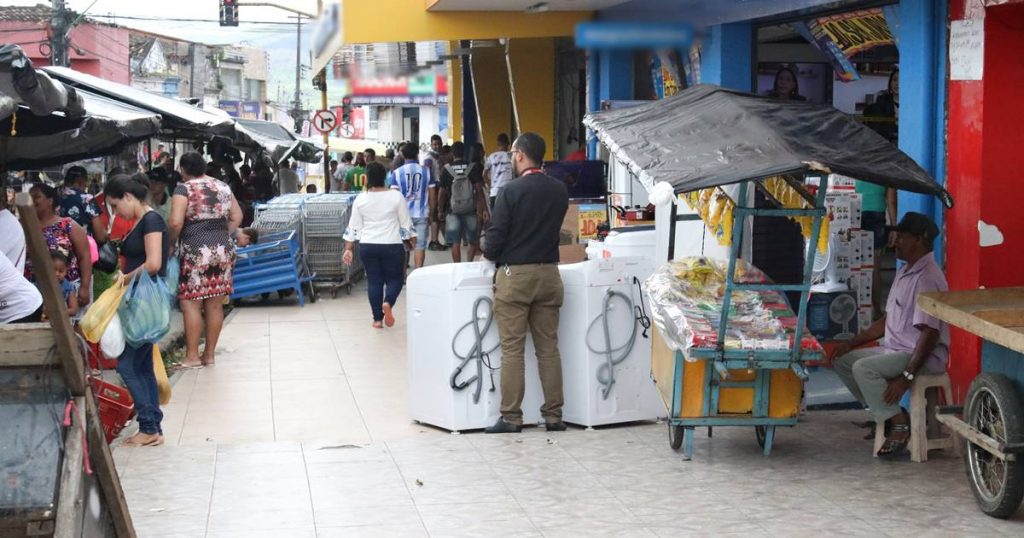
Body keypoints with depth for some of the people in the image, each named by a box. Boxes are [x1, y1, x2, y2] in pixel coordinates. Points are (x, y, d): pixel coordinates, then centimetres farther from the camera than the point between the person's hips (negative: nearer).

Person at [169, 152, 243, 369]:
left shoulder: (184, 189, -7)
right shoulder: (222, 187, 11)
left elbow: (175, 223, -16)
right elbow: (237, 216, 16)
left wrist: (171, 242, -1)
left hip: (196, 252, -6)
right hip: (223, 251, 6)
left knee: (190, 303, -1)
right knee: (215, 305, 8)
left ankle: (192, 356, -1)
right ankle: (209, 354, 15)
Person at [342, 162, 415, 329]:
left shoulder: (360, 199, -1)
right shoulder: (396, 196, -7)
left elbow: (353, 227, 1)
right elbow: (406, 223, -1)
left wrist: (348, 249, 6)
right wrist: (412, 239, 13)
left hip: (367, 246, 2)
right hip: (392, 246, -2)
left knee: (374, 281, 10)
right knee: (395, 278, 10)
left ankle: (377, 319, 9)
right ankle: (388, 303, -18)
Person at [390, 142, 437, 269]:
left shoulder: (397, 173, -3)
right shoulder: (426, 171, 1)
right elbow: (432, 196, 3)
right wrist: (431, 213, 14)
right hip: (422, 214, 0)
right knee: (420, 245, 2)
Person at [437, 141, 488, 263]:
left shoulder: (446, 169, -3)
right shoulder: (474, 167, -2)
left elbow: (442, 192, -1)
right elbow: (479, 190, -5)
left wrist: (440, 210, 9)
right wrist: (483, 209, -2)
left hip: (453, 211, -1)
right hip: (471, 209, 1)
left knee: (455, 242, 1)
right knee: (473, 240, 16)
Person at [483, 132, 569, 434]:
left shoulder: (511, 191, -12)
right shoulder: (560, 191, 4)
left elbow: (496, 238, -11)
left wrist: (490, 254, 9)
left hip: (514, 274, -5)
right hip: (548, 273, 5)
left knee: (512, 349, 0)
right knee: (549, 347, 8)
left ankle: (511, 417, 1)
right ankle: (553, 415, 10)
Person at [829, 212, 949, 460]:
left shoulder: (927, 278, -19)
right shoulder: (904, 273, 14)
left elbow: (930, 333, -24)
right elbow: (887, 321, 21)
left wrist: (907, 377, -27)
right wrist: (851, 344, 14)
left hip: (923, 356, -10)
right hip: (893, 350, 10)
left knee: (863, 368, -29)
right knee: (843, 360, 6)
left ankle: (899, 424, -14)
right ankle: (885, 413, 9)